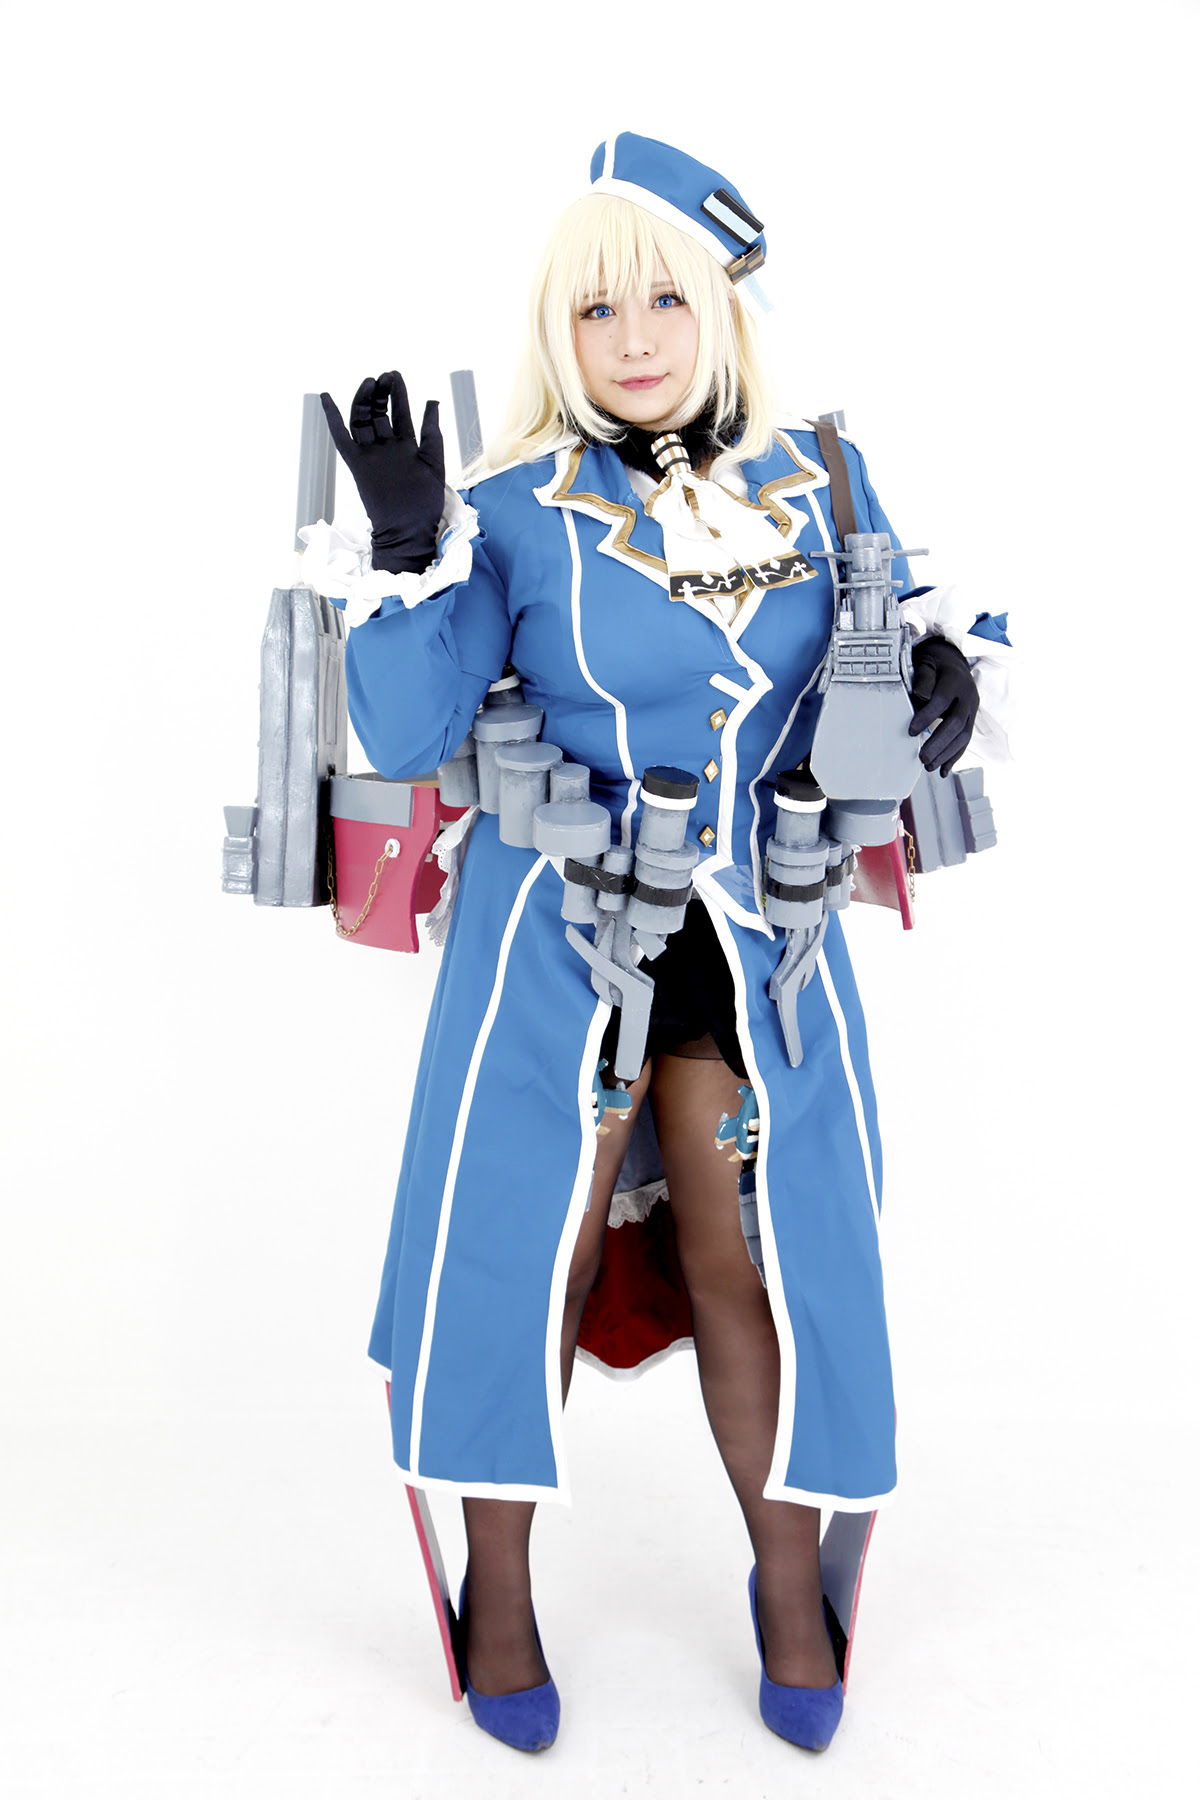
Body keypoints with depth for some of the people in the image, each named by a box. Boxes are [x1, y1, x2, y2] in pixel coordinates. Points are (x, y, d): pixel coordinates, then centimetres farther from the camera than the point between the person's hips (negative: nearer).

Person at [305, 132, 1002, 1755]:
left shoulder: (818, 483, 3)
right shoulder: (516, 511, -7)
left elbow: (891, 639, 17)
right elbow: (404, 738, -12)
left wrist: (940, 665, -6)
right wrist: (404, 543, -24)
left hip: (759, 931, 2)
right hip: (557, 924, -2)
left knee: (755, 1258, 1)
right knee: (531, 1245, -1)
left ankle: (789, 1591, 26)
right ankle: (499, 1602, 23)